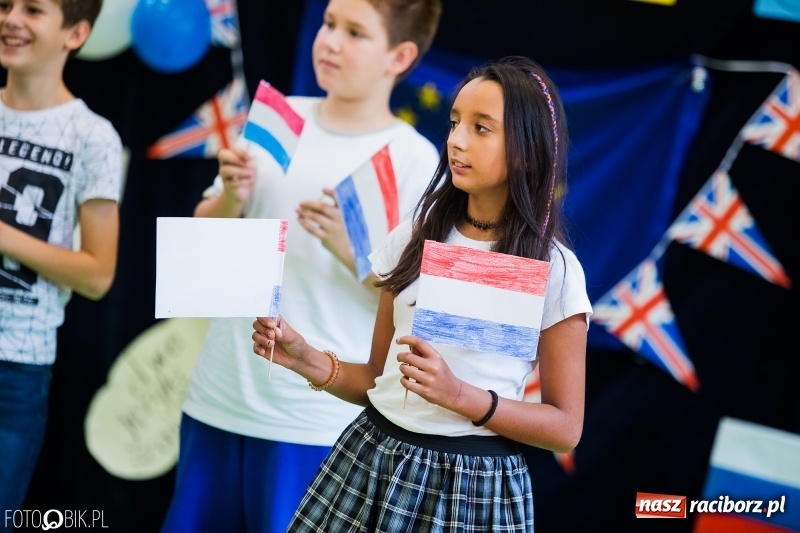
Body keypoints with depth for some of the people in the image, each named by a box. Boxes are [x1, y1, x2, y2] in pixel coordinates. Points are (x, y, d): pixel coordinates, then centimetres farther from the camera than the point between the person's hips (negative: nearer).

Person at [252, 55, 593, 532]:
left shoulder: (553, 269, -8)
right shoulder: (414, 239, 4)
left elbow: (566, 428, -7)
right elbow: (379, 378, 9)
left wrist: (459, 394, -20)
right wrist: (307, 359, -9)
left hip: (473, 484, -4)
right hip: (371, 460, 4)